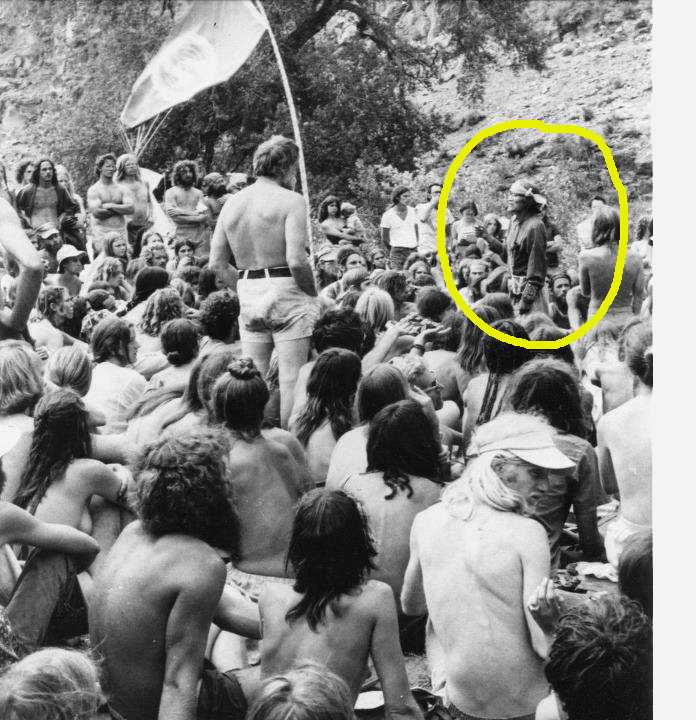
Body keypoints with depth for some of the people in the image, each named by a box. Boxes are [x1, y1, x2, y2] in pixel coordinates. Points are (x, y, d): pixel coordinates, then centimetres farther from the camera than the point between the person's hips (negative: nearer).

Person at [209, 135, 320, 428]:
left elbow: (216, 264, 7)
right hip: (286, 294, -6)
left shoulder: (232, 202, 9)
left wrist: (243, 290, 15)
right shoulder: (290, 200, -10)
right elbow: (296, 261, -19)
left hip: (248, 298, 6)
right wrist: (314, 294, -4)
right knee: (290, 379, 0)